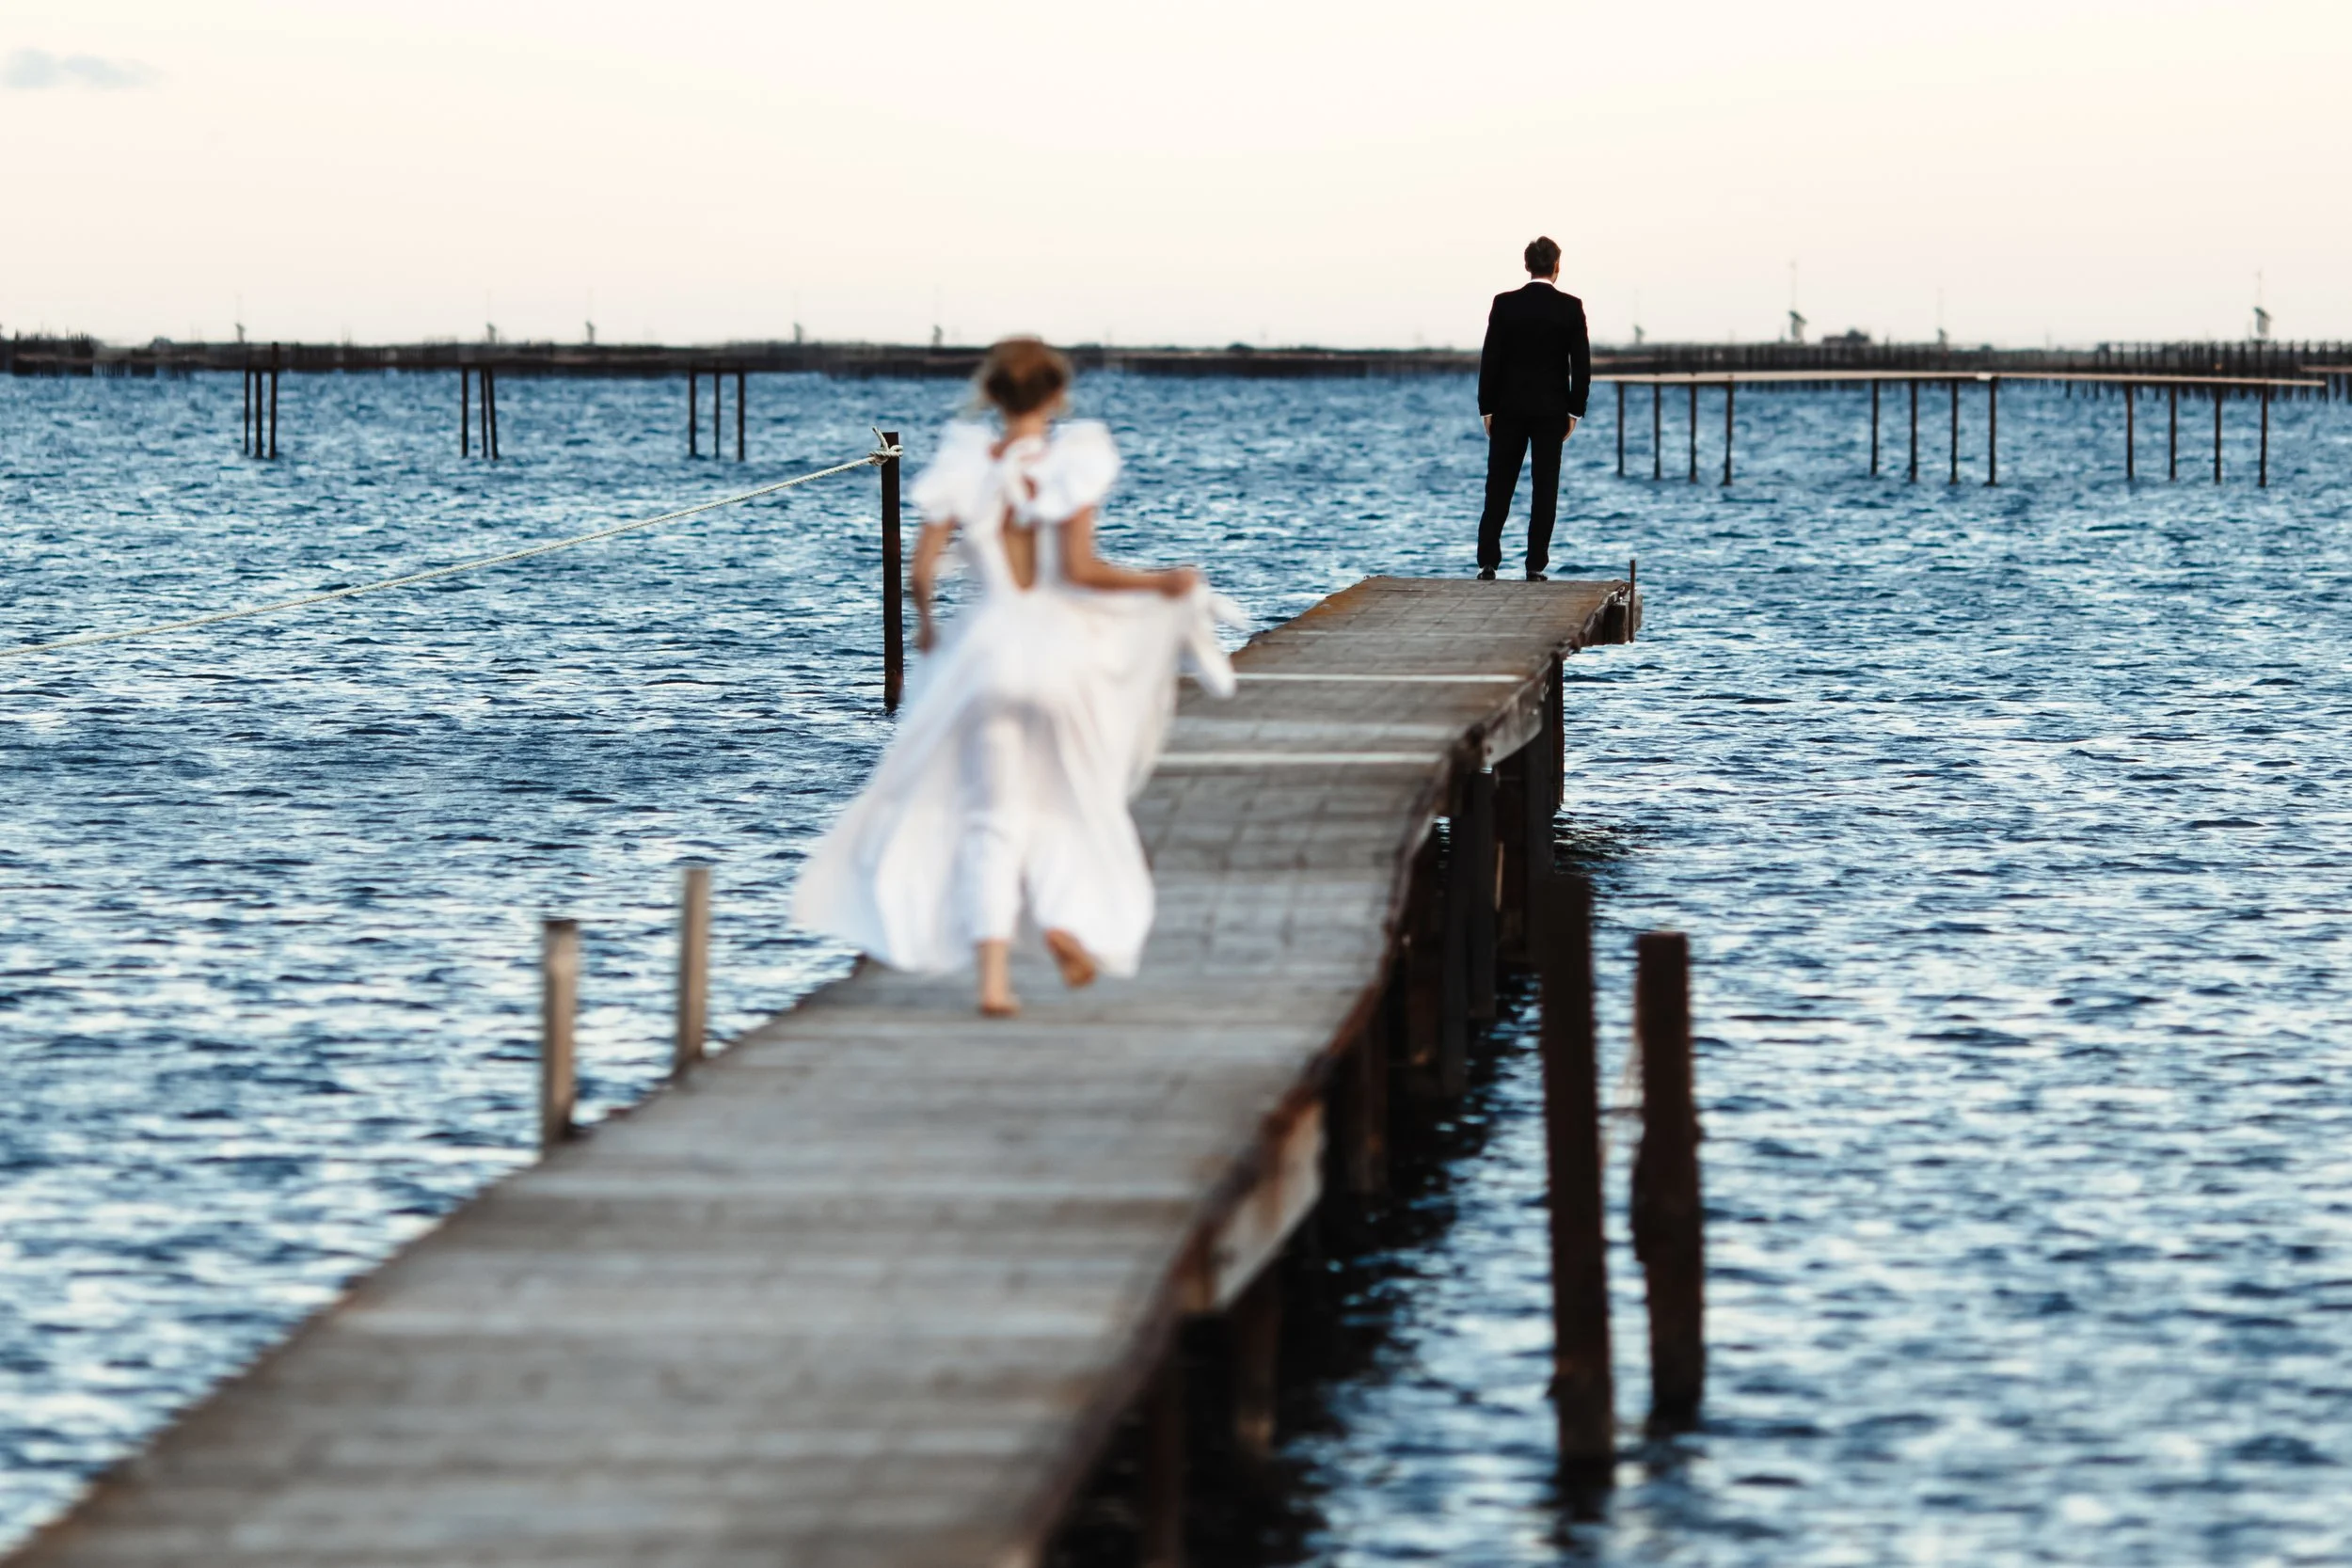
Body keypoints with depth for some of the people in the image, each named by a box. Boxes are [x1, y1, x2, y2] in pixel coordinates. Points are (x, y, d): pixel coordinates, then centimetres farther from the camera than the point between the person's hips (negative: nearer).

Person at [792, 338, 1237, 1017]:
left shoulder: (966, 465, 0)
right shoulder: (1071, 461, -7)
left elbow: (923, 566, -2)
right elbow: (1079, 568, -16)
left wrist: (925, 620, 18)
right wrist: (1160, 584, -3)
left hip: (987, 648, 1)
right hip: (1063, 642, -1)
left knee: (993, 816, 5)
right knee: (1075, 796, 20)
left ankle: (993, 974, -8)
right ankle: (1068, 916, -2)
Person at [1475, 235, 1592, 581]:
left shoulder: (1505, 304, -4)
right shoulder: (1571, 307, -5)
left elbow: (1490, 359, -4)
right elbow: (1581, 362, -4)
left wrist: (1487, 408, 3)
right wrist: (1574, 410, 3)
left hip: (1509, 408, 1)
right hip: (1551, 410, -1)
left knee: (1499, 487, 6)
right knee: (1545, 488, 3)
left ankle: (1488, 563, 3)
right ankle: (1535, 566, 1)